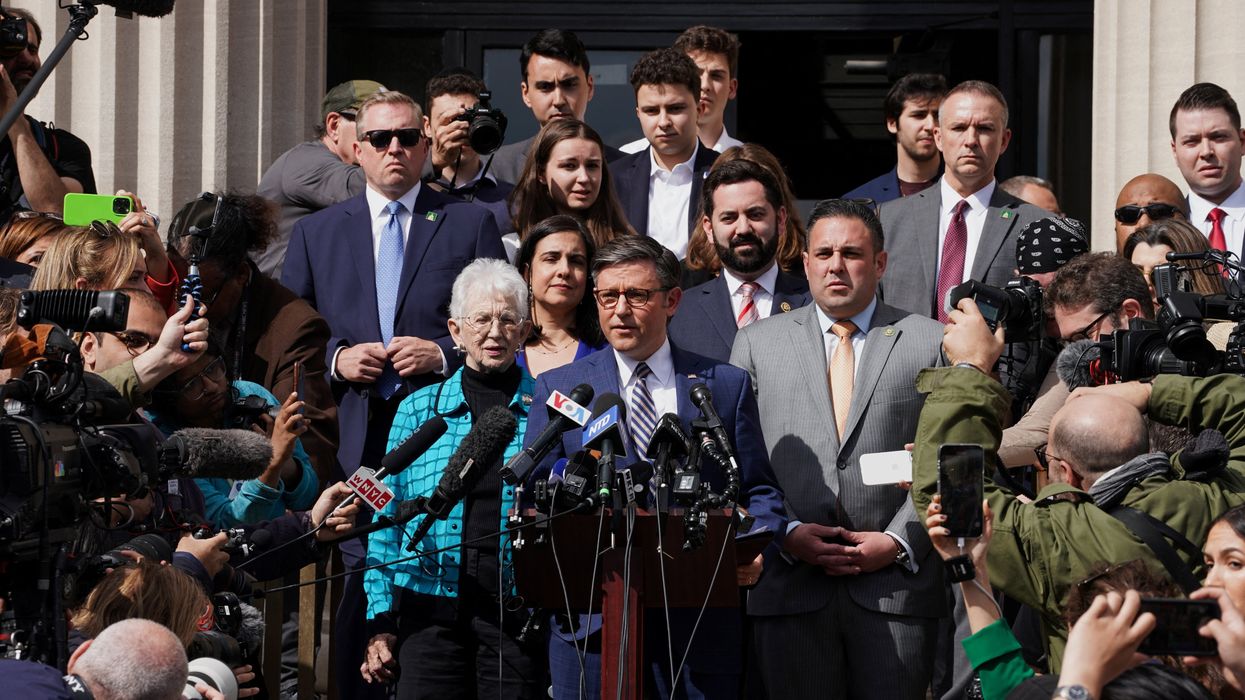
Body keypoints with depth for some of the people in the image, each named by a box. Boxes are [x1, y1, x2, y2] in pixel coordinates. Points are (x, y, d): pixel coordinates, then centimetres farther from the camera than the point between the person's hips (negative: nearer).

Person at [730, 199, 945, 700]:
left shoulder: (931, 343, 8)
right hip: (790, 587, 1)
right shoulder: (757, 343, 13)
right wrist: (786, 535, -6)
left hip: (896, 584, -1)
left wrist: (898, 542, -7)